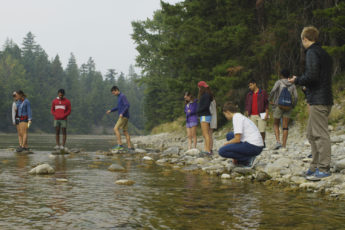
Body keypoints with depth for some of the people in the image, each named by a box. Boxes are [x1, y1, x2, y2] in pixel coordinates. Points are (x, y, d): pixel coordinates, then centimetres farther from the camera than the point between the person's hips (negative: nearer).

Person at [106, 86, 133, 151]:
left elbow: (127, 105, -20)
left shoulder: (123, 96, -11)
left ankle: (120, 145, -15)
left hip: (124, 116, -9)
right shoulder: (119, 97, 19)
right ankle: (129, 147, 6)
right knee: (125, 131, 7)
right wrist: (111, 110, 21)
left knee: (116, 129, -12)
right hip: (123, 117, 9)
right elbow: (119, 107, 29)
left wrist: (122, 113, -29)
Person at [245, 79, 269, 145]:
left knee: (262, 131, -7)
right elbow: (247, 106, 16)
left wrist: (266, 114, -9)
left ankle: (262, 143, 11)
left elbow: (266, 104, 1)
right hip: (252, 116, 3)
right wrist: (247, 116, 7)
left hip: (261, 115, -3)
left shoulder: (263, 92, 5)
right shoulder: (249, 94, 16)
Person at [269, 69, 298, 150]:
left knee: (276, 124, 14)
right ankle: (284, 146, 1)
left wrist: (270, 99, -4)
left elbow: (273, 90, -19)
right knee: (285, 127, 6)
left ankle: (278, 141, -5)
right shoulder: (292, 85, 7)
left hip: (278, 106, -2)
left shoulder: (279, 82, -2)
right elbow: (296, 97, 0)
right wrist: (293, 106, 13)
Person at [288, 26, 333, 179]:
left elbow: (311, 76, -20)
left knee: (321, 134, -8)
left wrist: (297, 80, -4)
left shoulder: (312, 53, -10)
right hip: (325, 99, 10)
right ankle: (315, 166, 19)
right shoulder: (324, 54, 19)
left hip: (318, 101, -10)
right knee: (311, 134, 15)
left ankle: (324, 169, -7)